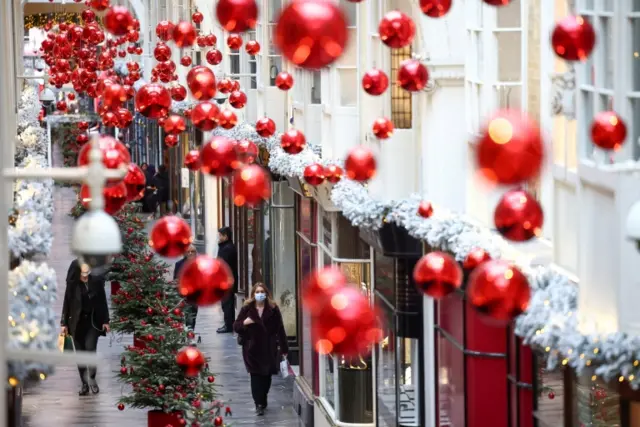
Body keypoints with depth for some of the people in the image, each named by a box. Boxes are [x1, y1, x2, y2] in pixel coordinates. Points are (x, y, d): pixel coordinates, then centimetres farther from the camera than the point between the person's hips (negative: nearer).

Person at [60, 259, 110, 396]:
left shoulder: (96, 281, -5)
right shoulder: (72, 285, -4)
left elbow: (103, 301, 1)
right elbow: (67, 303, 2)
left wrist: (105, 320, 1)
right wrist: (64, 323, 2)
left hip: (93, 321, -1)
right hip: (77, 322, 1)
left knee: (90, 348, -15)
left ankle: (92, 379, 1)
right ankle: (84, 383, 13)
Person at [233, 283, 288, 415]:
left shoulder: (273, 309, -1)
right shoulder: (247, 309, 0)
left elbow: (280, 329, 1)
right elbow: (236, 326, 3)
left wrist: (284, 348, 1)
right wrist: (244, 323, -20)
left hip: (269, 349, 1)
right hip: (253, 348, -1)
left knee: (266, 376, 8)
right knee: (256, 376, -6)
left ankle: (263, 401, 25)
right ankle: (259, 404, -4)